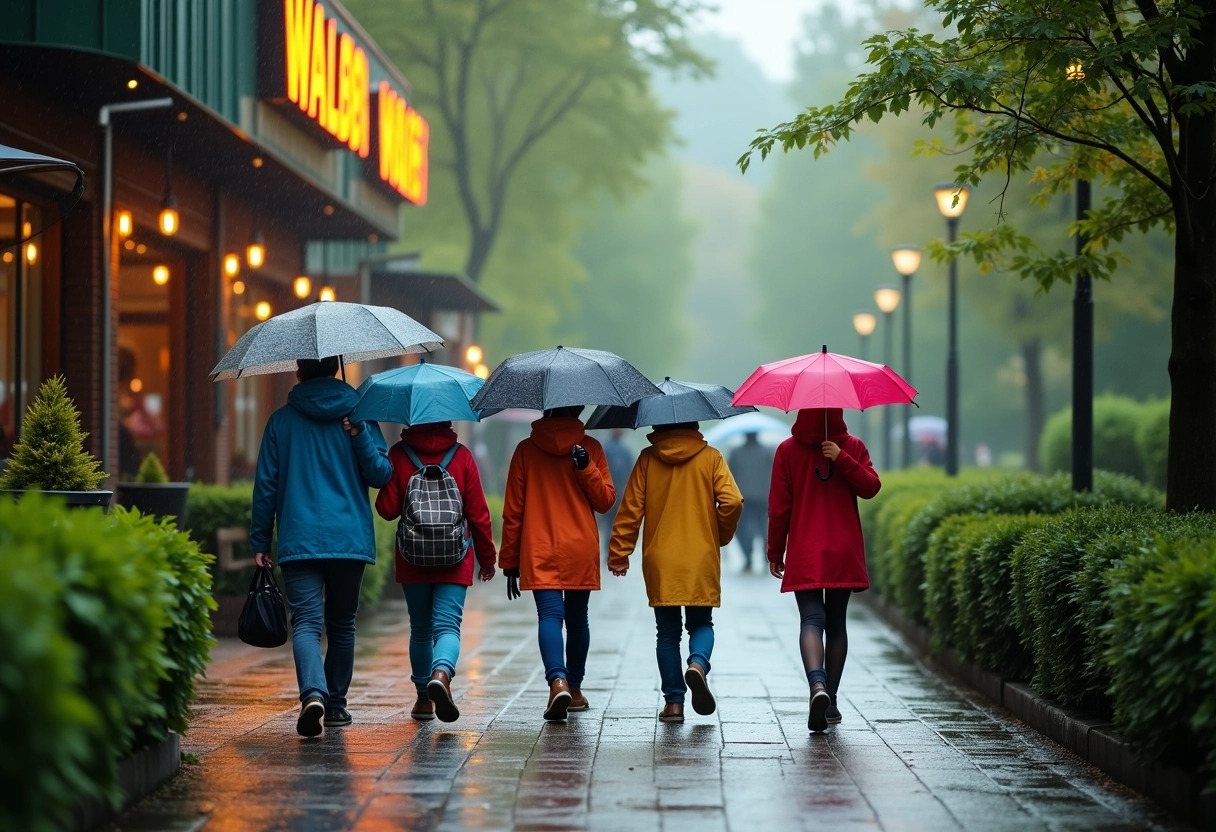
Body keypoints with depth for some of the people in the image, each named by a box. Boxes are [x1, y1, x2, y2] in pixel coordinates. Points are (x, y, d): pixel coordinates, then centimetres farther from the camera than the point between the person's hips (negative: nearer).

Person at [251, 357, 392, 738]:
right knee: (341, 623, 16)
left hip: (298, 541, -1)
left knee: (306, 621, -9)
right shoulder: (358, 415, 6)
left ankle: (313, 694, -32)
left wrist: (260, 541, 10)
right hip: (350, 540, 2)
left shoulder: (281, 421, 4)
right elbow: (381, 475, -1)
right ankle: (336, 703, 21)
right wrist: (359, 435, -12)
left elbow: (266, 485, 4)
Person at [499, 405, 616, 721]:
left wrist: (509, 561, 8)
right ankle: (574, 689, 24)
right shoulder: (590, 448, 2)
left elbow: (512, 510, 3)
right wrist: (587, 468, -10)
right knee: (576, 618, 15)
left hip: (538, 552, -1)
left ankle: (558, 680, -32)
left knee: (550, 615, -9)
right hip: (582, 552, 1)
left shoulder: (526, 450, 2)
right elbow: (605, 501, 1)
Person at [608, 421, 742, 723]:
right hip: (701, 561, 0)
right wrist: (721, 537, 9)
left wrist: (619, 553, 5)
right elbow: (732, 501, -9)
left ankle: (673, 701, 3)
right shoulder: (710, 457, 0)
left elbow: (631, 507, -1)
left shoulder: (648, 459, 2)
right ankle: (698, 663, -17)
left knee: (668, 631, 8)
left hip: (661, 562, 0)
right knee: (701, 623, 14)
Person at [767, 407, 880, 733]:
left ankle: (818, 684, -35)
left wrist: (775, 552, 7)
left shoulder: (788, 450, 0)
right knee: (836, 623, 12)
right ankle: (831, 701, 14)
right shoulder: (853, 447, 2)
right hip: (844, 554, 2)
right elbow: (870, 487, -9)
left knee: (812, 620, -9)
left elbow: (779, 505, 0)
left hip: (804, 554, -2)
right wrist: (844, 460, -15)